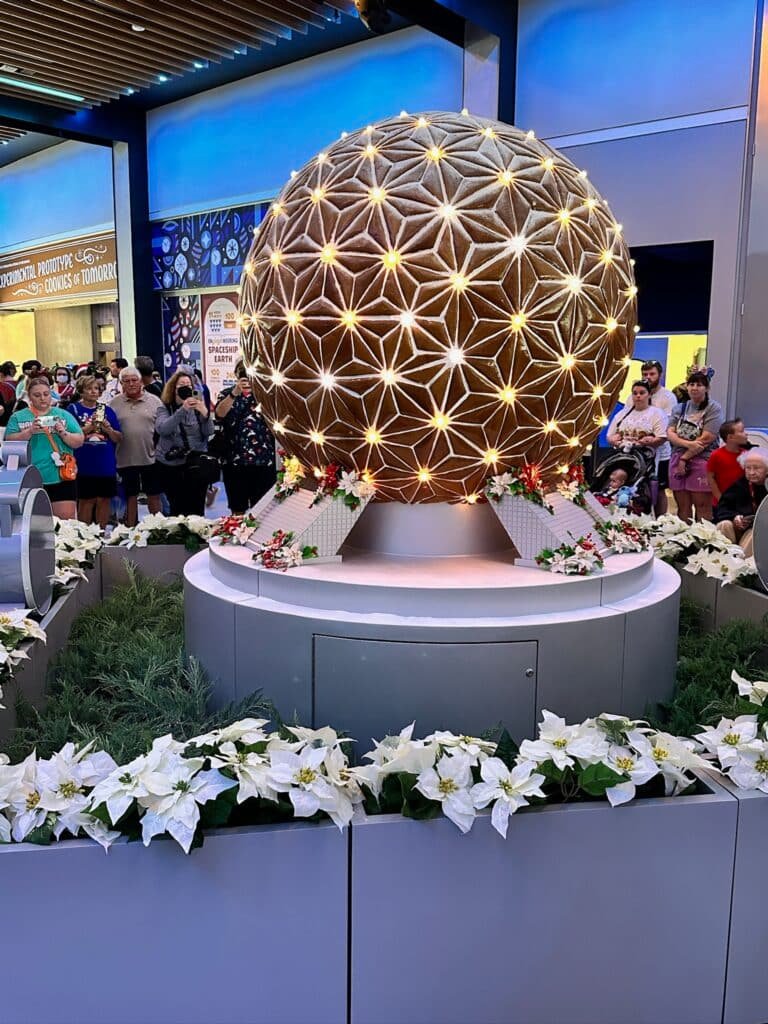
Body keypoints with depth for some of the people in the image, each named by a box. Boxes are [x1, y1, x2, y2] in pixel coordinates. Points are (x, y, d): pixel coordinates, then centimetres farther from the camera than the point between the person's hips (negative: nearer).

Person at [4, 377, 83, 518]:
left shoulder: (64, 415, 9)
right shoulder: (18, 417, 8)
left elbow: (79, 442, 5)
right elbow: (9, 442, -2)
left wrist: (63, 433, -14)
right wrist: (30, 431, -16)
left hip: (61, 477, 0)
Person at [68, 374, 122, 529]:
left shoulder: (107, 410, 11)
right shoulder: (73, 409, 3)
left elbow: (118, 438, 8)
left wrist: (107, 428, -10)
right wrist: (89, 427, -17)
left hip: (106, 464, 3)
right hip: (84, 465, -3)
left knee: (104, 500, 6)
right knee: (86, 501, 1)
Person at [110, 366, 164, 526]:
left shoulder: (154, 401, 2)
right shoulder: (114, 403, 4)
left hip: (150, 457, -1)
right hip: (125, 459, 1)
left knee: (154, 495, 7)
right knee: (130, 496, 12)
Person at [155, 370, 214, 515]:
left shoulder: (197, 406, 7)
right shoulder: (164, 408, 3)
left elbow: (209, 432, -3)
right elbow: (162, 429, -17)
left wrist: (205, 413, -22)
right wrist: (182, 409, -28)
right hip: (171, 466, -1)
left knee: (197, 509, -2)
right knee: (177, 509, -1)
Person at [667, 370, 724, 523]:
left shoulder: (714, 409, 0)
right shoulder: (679, 408, 15)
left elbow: (706, 439, -9)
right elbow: (670, 433, 4)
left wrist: (685, 458, -8)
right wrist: (688, 444, -14)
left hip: (702, 461, -5)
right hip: (678, 461, 5)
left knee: (702, 507, -5)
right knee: (683, 507, 7)